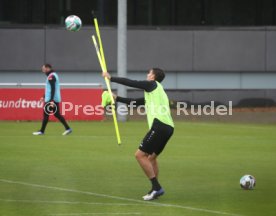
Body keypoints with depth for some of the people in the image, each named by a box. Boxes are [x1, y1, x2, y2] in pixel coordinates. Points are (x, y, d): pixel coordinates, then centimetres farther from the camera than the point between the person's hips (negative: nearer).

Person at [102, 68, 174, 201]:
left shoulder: (153, 85, 4)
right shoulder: (152, 93, 28)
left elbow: (130, 83, 0)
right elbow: (133, 102, 33)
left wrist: (111, 78, 9)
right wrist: (117, 98, 37)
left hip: (160, 125, -10)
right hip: (167, 127, 10)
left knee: (140, 155, -9)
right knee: (151, 157, 21)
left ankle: (156, 187, -12)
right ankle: (156, 189, 18)